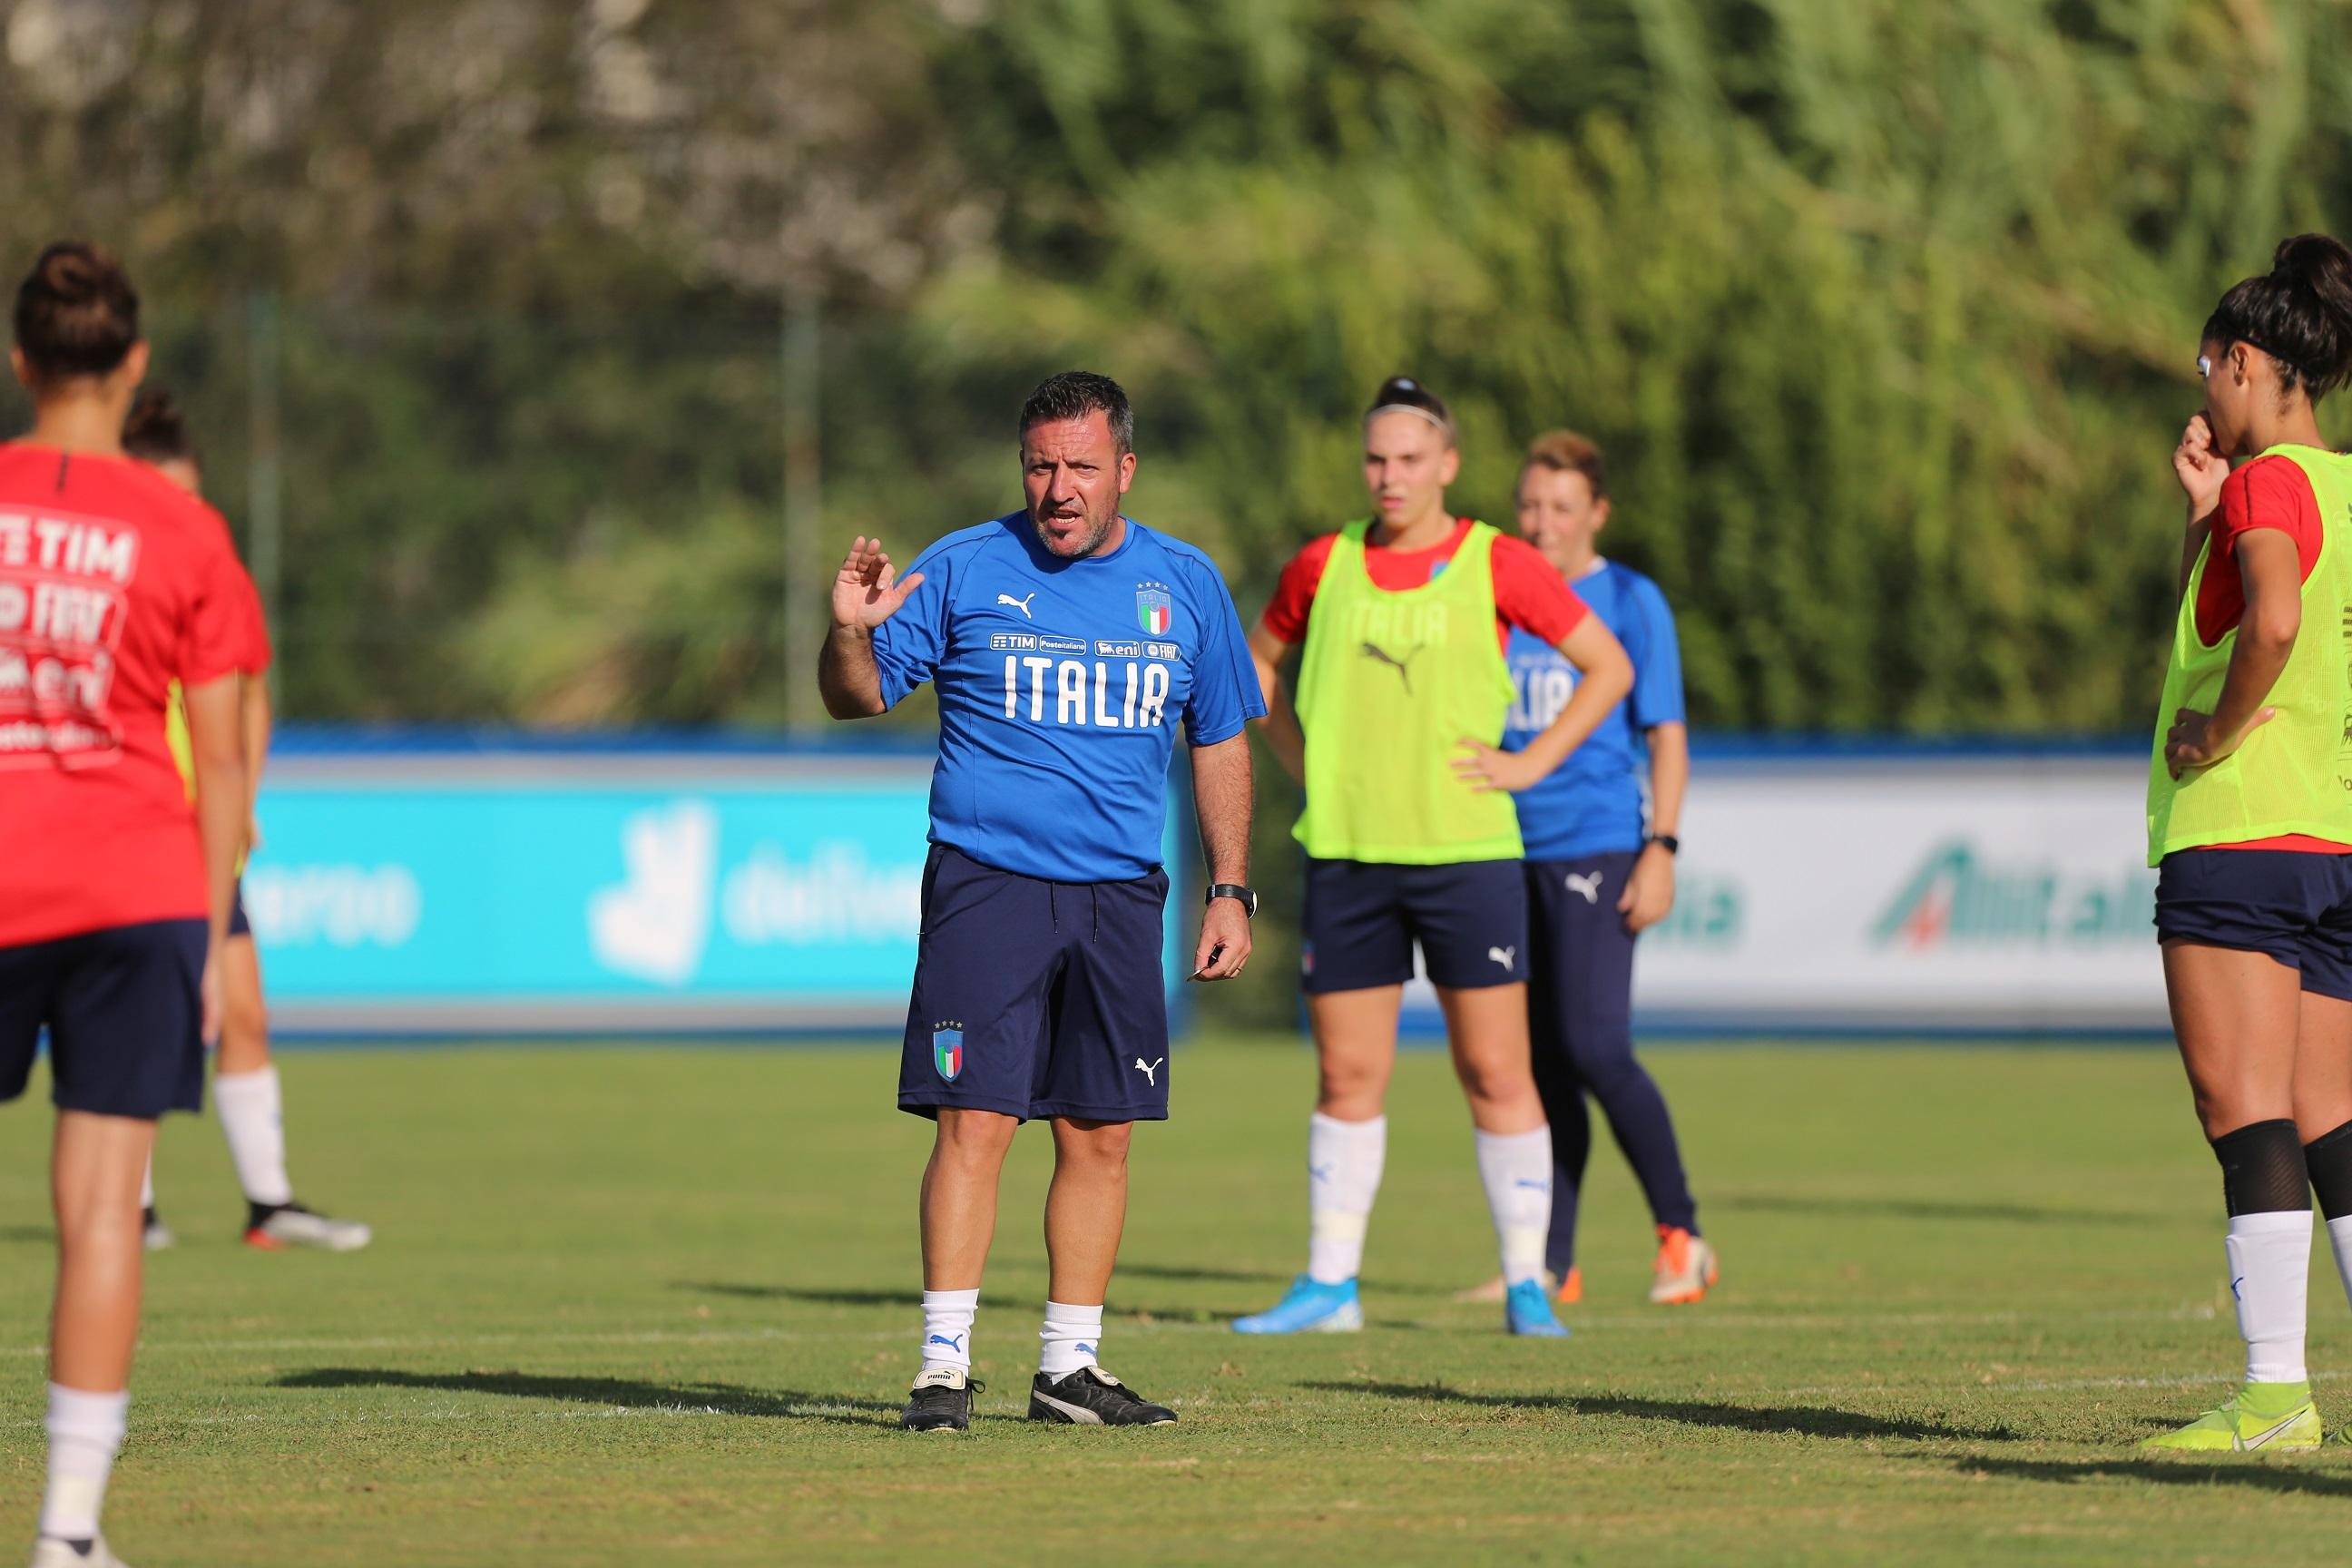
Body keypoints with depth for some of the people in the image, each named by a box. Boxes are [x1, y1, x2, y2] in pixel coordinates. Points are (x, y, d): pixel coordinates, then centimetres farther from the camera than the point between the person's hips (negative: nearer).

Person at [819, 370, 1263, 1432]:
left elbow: (1220, 741, 17)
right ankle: (944, 1366, -8)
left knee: (1100, 1137, 5)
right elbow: (857, 699, 5)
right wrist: (851, 633, -17)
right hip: (986, 883, -3)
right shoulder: (963, 570, 1)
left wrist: (1230, 890, 12)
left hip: (1120, 896, 3)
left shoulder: (1185, 585, 9)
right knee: (973, 1122, -10)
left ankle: (1070, 1367, 14)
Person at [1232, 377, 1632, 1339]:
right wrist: (1301, 762, 11)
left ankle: (1527, 1285, 6)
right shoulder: (1324, 567, 6)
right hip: (1346, 853, 2)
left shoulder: (1498, 566, -2)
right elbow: (1260, 661, 24)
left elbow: (1609, 666, 4)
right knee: (1347, 1076, 5)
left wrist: (1531, 763, -3)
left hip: (1466, 852, -2)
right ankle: (1329, 1285, 12)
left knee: (1495, 1074, -1)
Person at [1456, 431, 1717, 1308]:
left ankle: (1681, 1236, -1)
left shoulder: (1632, 603, 0)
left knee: (1596, 1050, -14)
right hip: (1514, 856, 5)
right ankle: (1551, 1267, 9)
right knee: (1543, 1067, 6)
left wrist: (1660, 851, -11)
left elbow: (1665, 735, -2)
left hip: (1597, 849, -5)